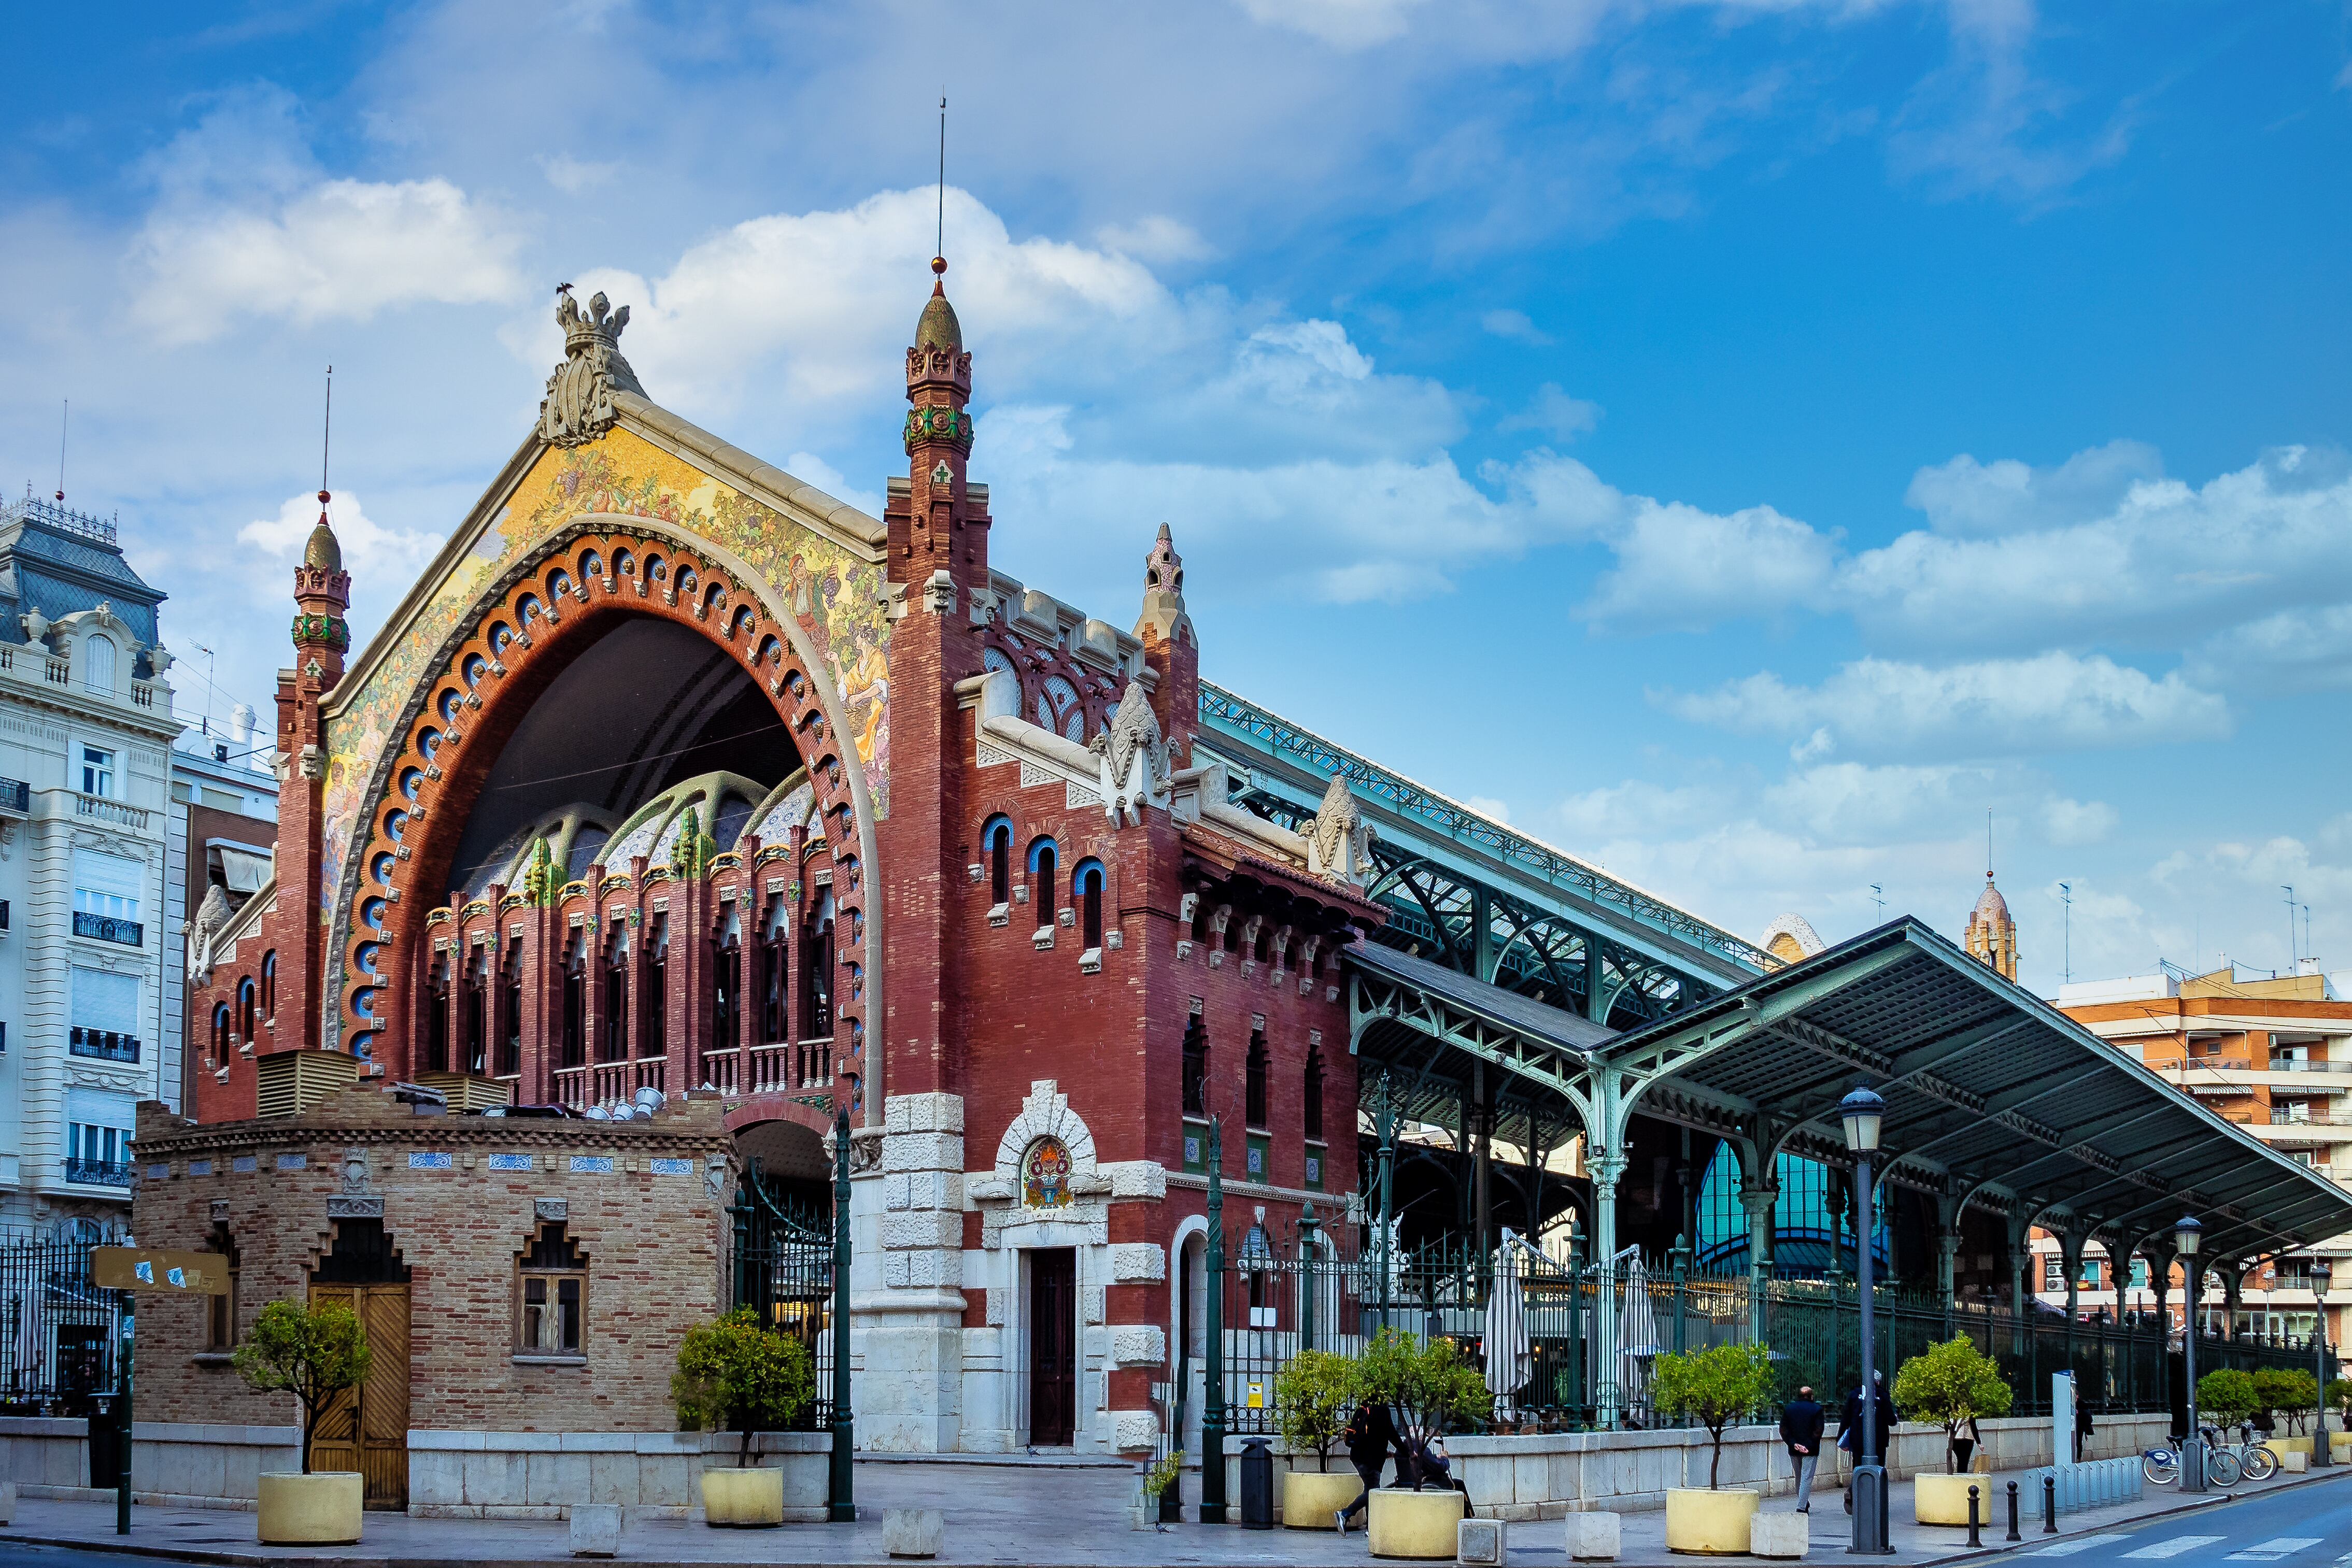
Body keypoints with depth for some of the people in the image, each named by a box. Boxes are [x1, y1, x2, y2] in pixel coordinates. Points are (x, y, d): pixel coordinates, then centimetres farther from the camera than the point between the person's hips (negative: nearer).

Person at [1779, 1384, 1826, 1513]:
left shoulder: (1788, 1408, 6)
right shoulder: (1817, 1409, -4)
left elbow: (1783, 1430, 0)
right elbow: (1818, 1431, -12)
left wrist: (1794, 1444, -5)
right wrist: (1809, 1446, -11)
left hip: (1794, 1450, 4)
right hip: (1810, 1450, -4)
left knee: (1799, 1477, 18)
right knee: (1807, 1478, -3)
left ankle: (1804, 1503, 31)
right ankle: (1802, 1507, -11)